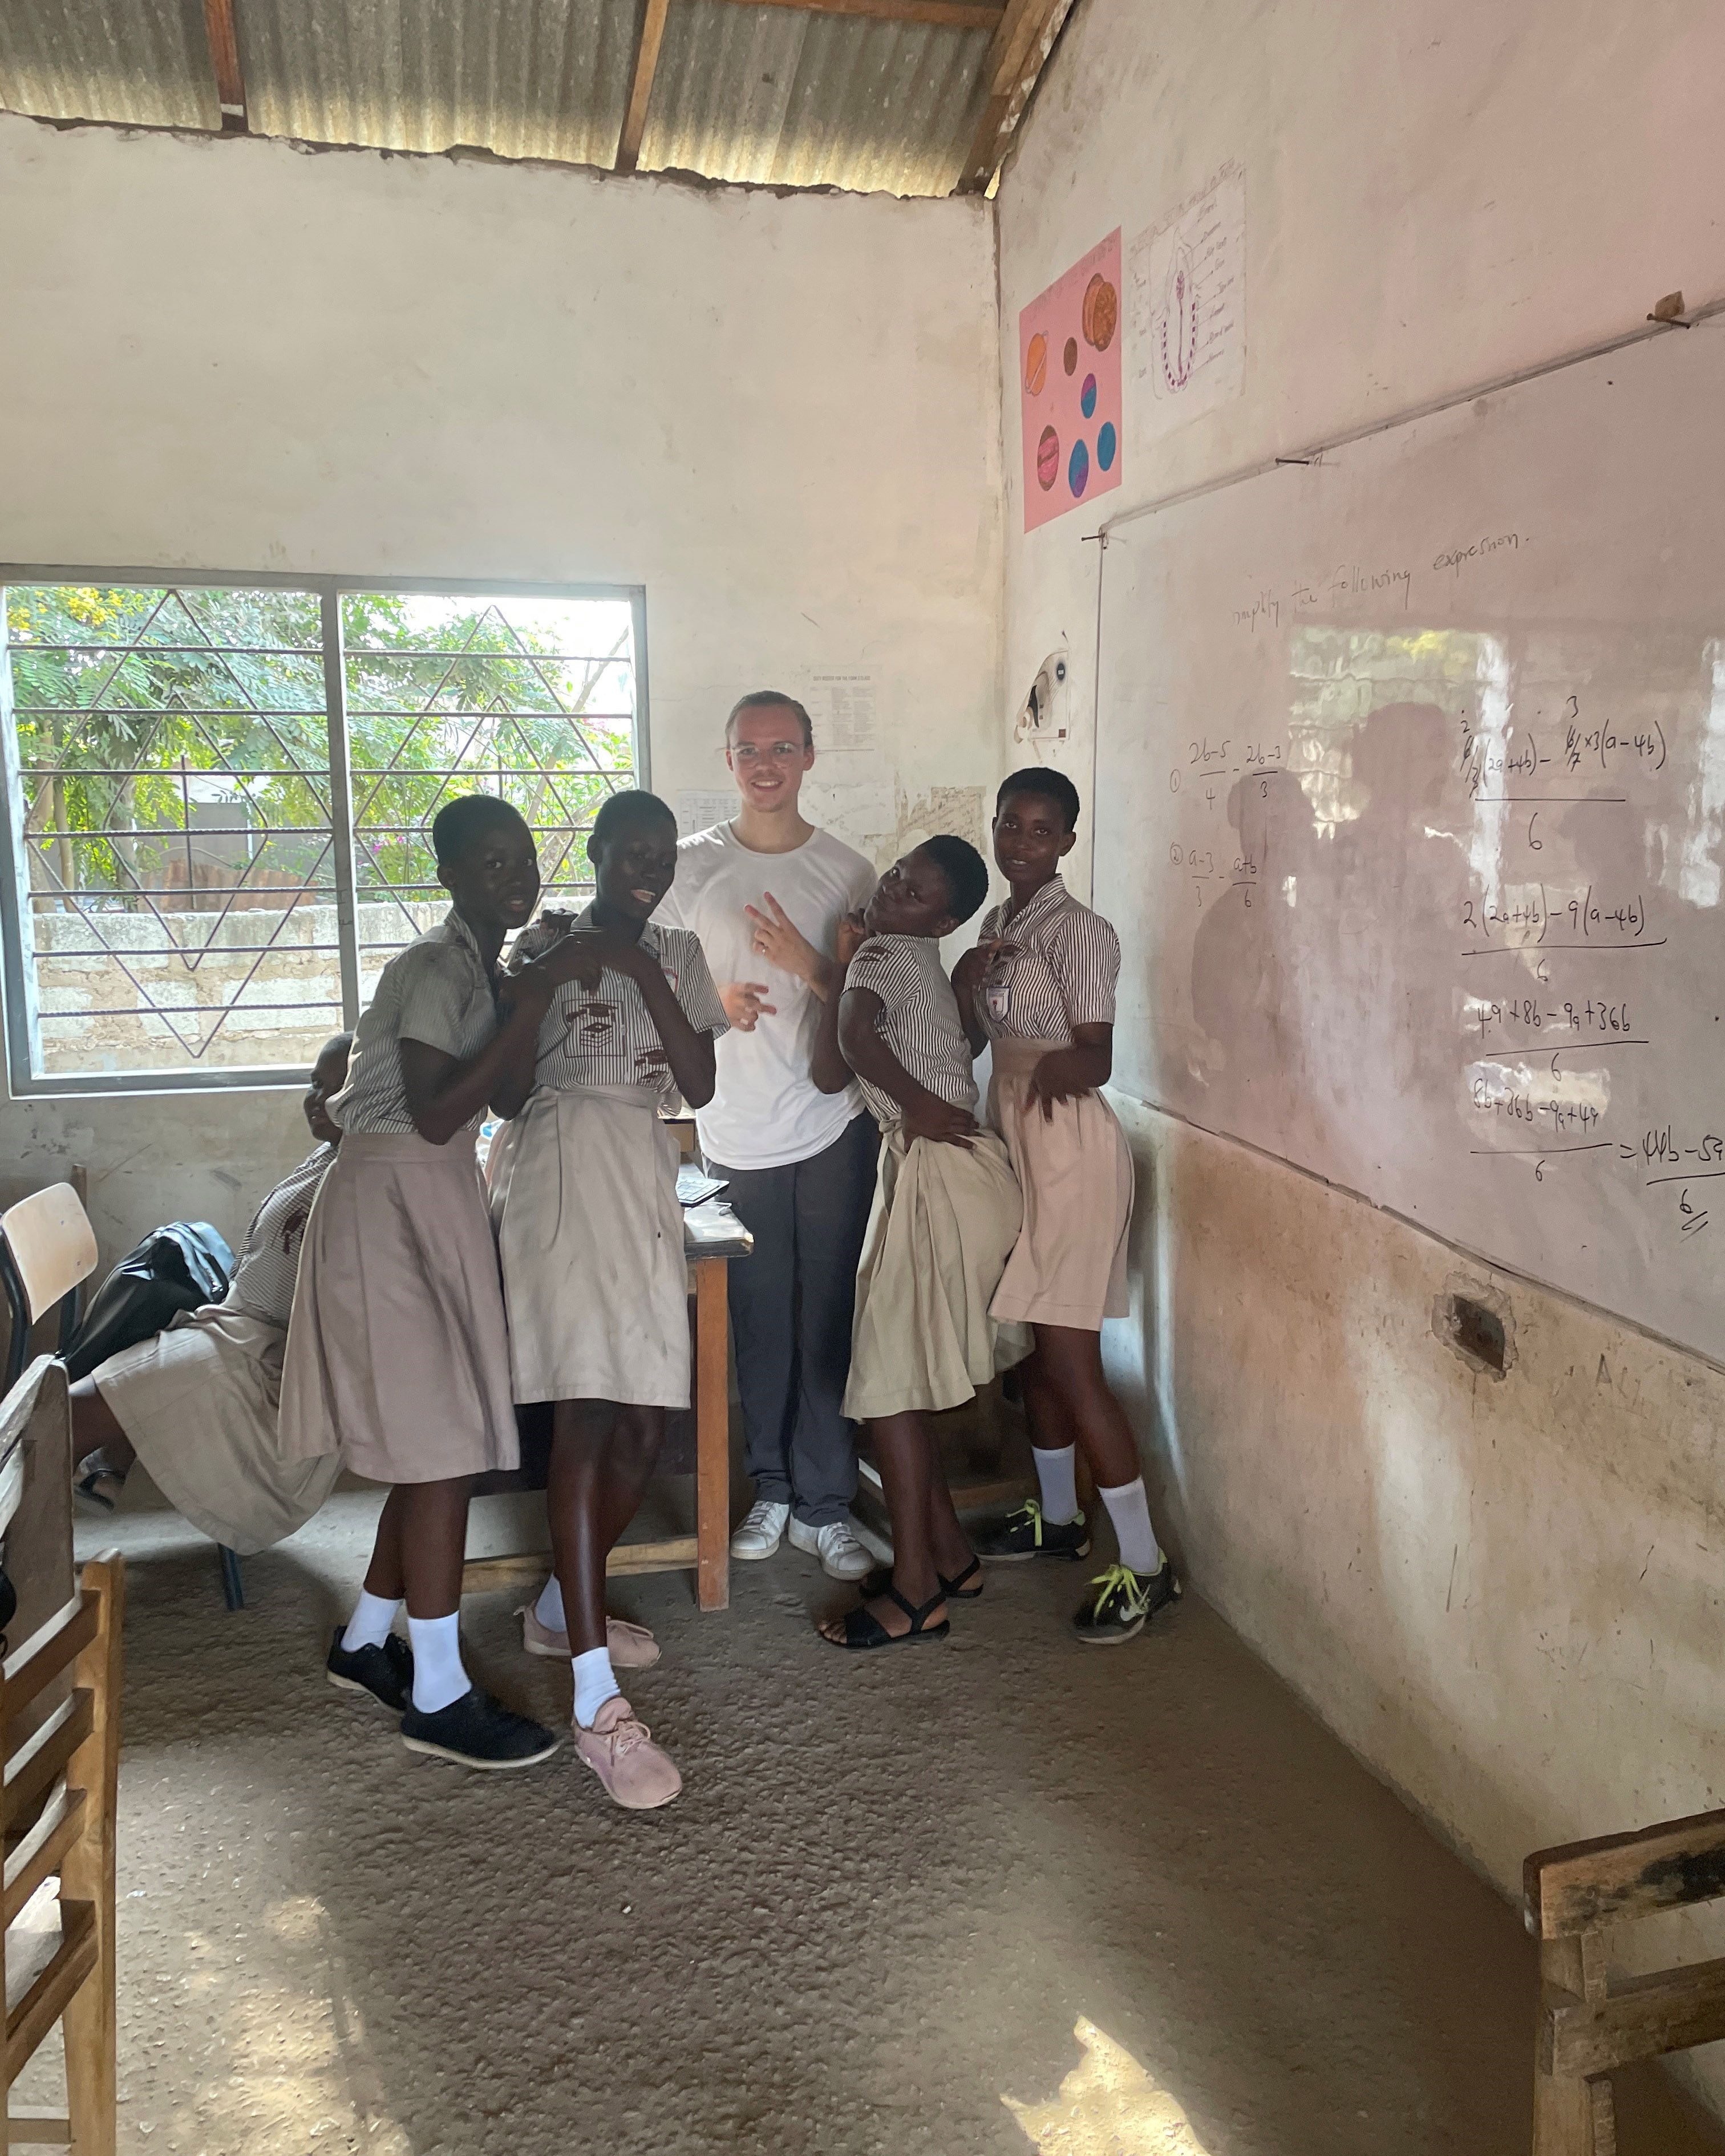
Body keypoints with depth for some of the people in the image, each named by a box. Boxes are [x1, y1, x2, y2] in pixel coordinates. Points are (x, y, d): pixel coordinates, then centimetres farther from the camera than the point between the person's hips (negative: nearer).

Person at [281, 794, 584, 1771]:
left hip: (439, 1203, 10)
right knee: (445, 1451, -7)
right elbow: (437, 1115, -22)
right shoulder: (436, 968, -16)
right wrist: (529, 1009, -22)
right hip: (397, 1205, -10)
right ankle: (439, 1695, 4)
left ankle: (367, 1641, 29)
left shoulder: (488, 968, 13)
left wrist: (537, 1001, 2)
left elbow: (497, 1095, 14)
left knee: (439, 1447, 13)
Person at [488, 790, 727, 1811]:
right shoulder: (542, 947, 5)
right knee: (588, 1414, -16)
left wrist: (646, 975, -7)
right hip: (562, 1174, -5)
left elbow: (700, 1084, 2)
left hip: (645, 1180, 5)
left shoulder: (678, 953, 16)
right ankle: (600, 1704, -17)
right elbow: (507, 1094, -2)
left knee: (644, 1426, 5)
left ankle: (563, 1608, 30)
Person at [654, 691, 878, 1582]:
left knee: (828, 1322, 3)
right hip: (736, 1132, 1)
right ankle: (772, 1487, 26)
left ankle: (825, 1506, 15)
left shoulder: (848, 872, 2)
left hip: (834, 1127, -1)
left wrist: (810, 966, -16)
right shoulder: (693, 865, 4)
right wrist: (713, 1001, -11)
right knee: (759, 1322, 10)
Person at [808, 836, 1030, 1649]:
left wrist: (920, 1104, -16)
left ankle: (915, 1592, 4)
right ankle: (949, 1553, 26)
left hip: (939, 1175, -10)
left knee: (887, 1378, -4)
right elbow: (829, 1072, 10)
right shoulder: (907, 963, 19)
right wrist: (840, 968, 8)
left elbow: (855, 1039, -30)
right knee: (900, 1373, 16)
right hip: (918, 1173, 10)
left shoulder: (888, 953, -9)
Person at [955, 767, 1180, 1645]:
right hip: (1011, 1138, 8)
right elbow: (973, 1040, 14)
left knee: (1069, 1361, -9)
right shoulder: (996, 923, 12)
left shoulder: (1081, 932, -13)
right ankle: (1057, 1517, 32)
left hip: (1069, 1149, -8)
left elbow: (1098, 1059, -17)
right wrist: (964, 984, -5)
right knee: (1031, 1346, 16)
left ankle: (1145, 1563, 0)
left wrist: (1059, 1067, -39)